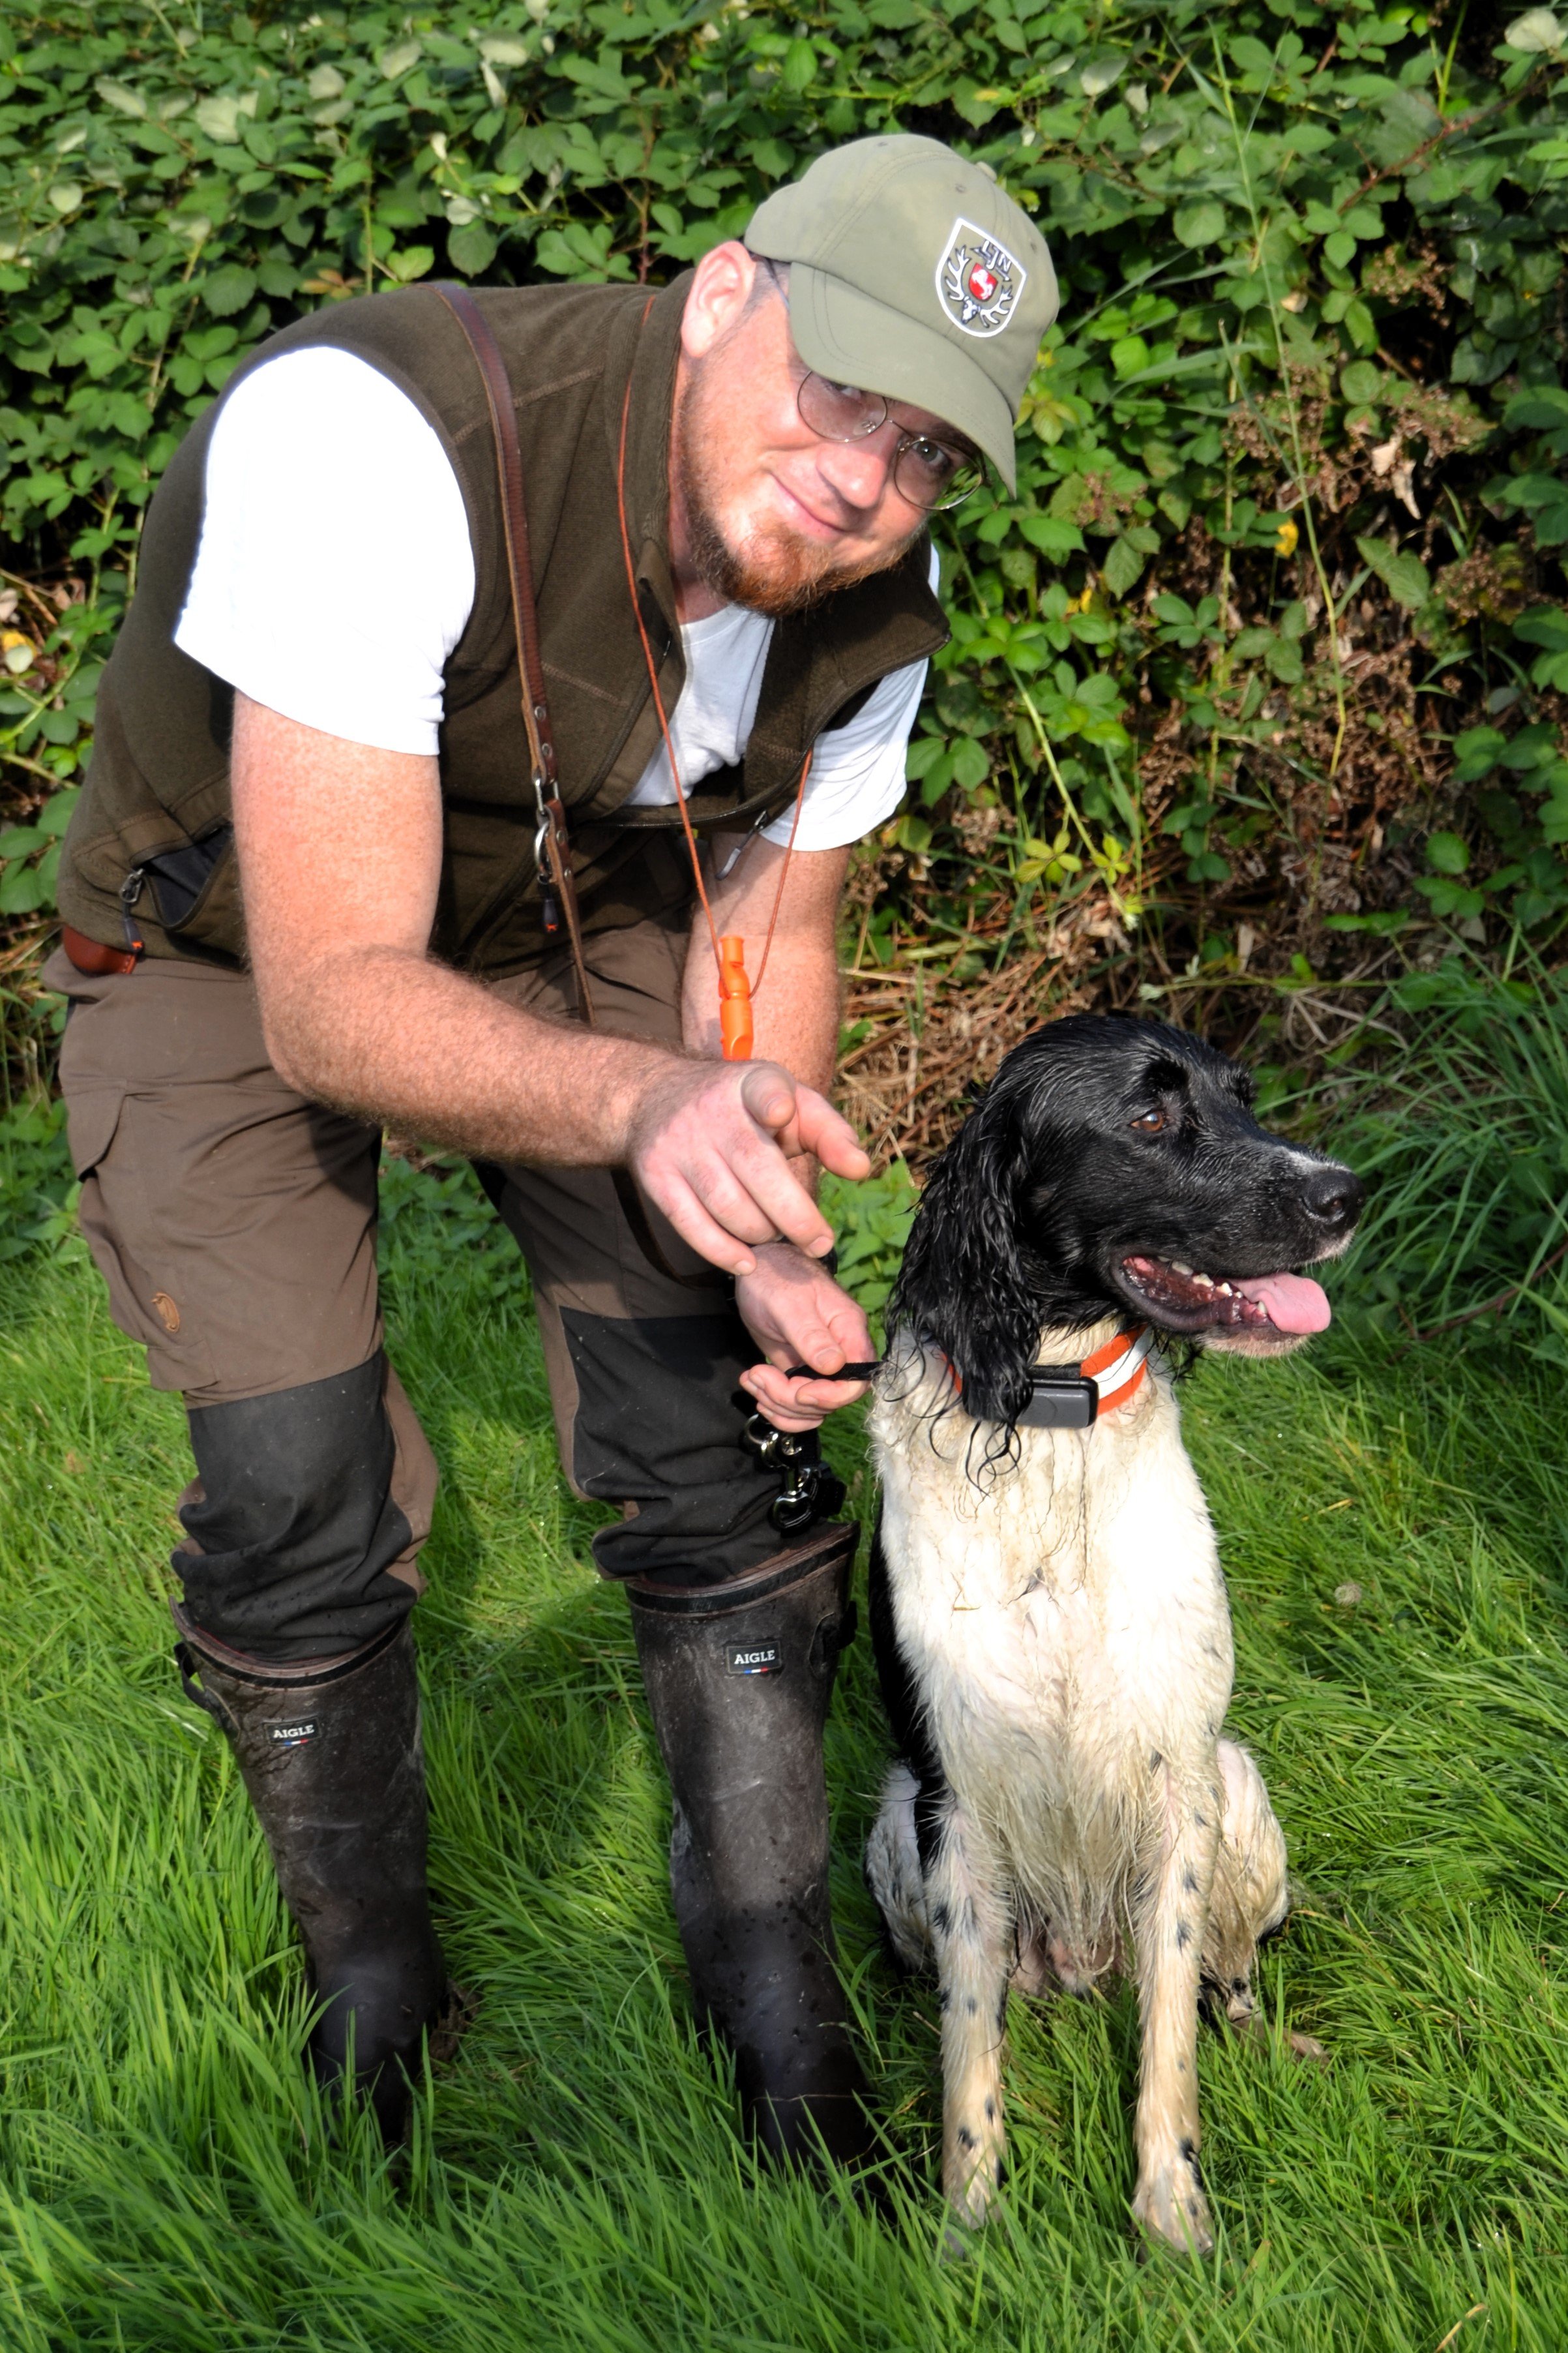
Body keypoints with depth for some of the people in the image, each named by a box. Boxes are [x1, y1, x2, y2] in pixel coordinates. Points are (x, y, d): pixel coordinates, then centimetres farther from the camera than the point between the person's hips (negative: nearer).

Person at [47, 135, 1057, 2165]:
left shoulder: (873, 608, -20)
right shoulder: (373, 441, -40)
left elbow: (768, 931, -3)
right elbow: (334, 1005, -41)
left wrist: (766, 1237, -19)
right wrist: (646, 1106, -58)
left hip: (580, 924, 4)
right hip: (236, 946, -4)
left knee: (723, 1447, -5)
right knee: (301, 1505, -14)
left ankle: (776, 2001, 16)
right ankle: (372, 1988, 15)